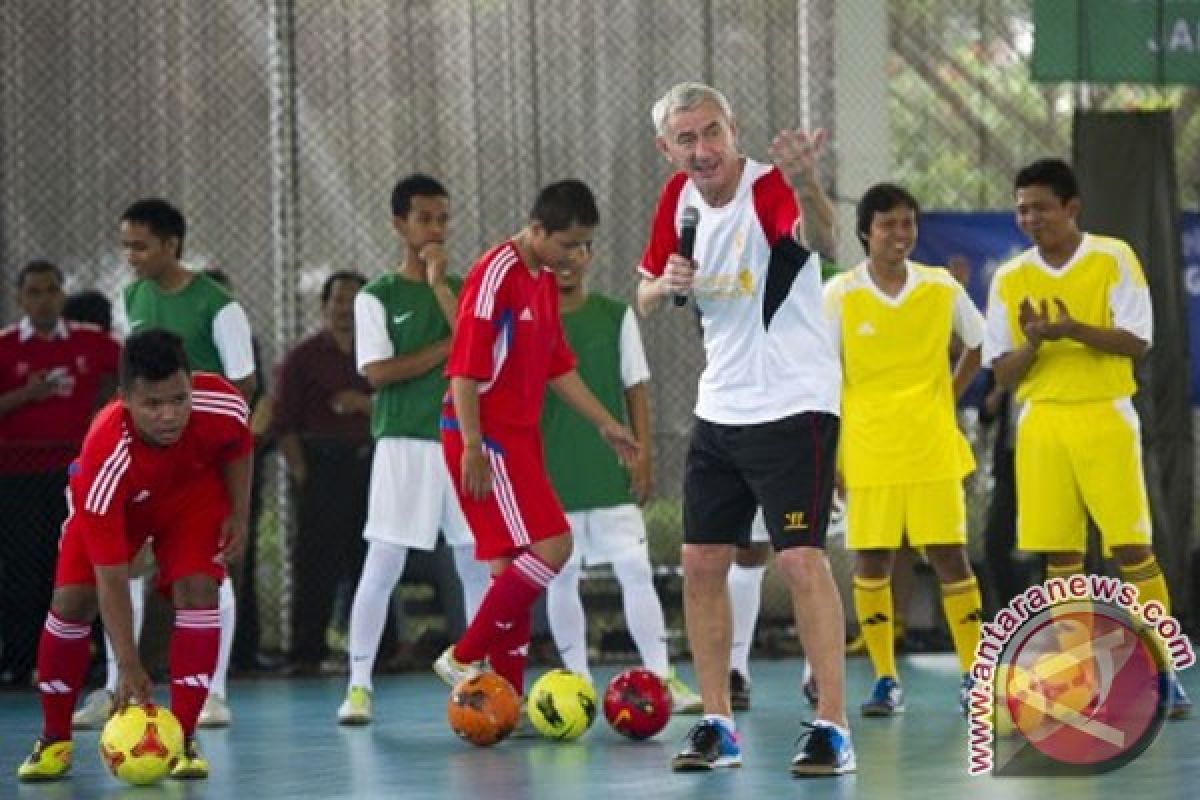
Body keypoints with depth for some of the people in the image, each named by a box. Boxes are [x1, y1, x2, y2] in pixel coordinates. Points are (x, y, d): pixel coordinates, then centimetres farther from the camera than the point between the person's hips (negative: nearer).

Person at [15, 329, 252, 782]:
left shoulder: (222, 406, -36)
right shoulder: (105, 460, -43)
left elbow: (238, 448, -6)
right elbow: (112, 580, -38)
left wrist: (239, 515, -10)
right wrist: (129, 667, -40)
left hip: (193, 493, 2)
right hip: (114, 505, -2)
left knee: (197, 590, -20)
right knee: (71, 602, -14)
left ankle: (182, 740, -11)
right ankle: (55, 741, 7)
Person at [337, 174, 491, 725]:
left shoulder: (463, 288, 11)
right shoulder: (377, 297, 3)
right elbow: (379, 371, -8)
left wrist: (439, 284, -8)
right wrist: (448, 347, -6)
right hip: (404, 445, -3)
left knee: (479, 565, 4)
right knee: (383, 564, -7)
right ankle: (359, 684, -3)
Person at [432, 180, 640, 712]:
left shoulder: (545, 281, 14)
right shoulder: (496, 274, -15)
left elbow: (558, 366, 24)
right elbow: (464, 367, -18)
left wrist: (606, 425, 24)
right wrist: (472, 448, -21)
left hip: (520, 436, 9)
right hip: (485, 436, -9)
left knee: (515, 566, 7)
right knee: (552, 545, -17)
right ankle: (464, 659, -11)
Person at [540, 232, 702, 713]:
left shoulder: (615, 316, 5)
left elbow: (636, 388, 7)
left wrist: (642, 455, 0)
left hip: (612, 473, 0)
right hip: (551, 476, 0)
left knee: (636, 569, -7)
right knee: (561, 578, 3)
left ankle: (662, 678, -6)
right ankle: (579, 683, 11)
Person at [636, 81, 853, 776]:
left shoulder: (771, 190, -19)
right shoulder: (679, 198, 3)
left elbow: (821, 231, -44)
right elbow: (646, 296, 15)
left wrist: (806, 183, -67)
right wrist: (666, 284, -9)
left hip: (794, 404, -7)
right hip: (721, 404, 7)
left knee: (801, 559, -14)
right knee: (702, 562, 6)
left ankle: (834, 727, -10)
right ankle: (717, 725, 14)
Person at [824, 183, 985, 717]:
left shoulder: (942, 288, 1)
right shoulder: (840, 295, -4)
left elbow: (979, 345, 17)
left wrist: (951, 396, 6)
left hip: (932, 447, 1)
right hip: (867, 448, -1)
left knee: (949, 554, -1)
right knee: (871, 560, 0)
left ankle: (974, 677, 5)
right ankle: (885, 680, 9)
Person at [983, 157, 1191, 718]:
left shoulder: (1113, 258, -1)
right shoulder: (1010, 278, 7)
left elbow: (1137, 341, -9)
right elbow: (1002, 372, 6)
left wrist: (1071, 328, -22)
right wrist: (1034, 342, -15)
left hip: (1105, 418, -3)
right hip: (1042, 422, 3)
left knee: (1132, 547, -6)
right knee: (1060, 556, 2)